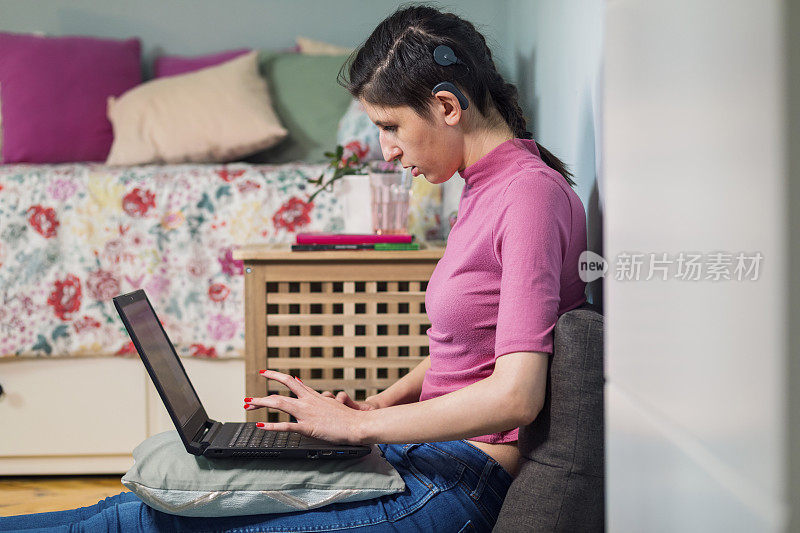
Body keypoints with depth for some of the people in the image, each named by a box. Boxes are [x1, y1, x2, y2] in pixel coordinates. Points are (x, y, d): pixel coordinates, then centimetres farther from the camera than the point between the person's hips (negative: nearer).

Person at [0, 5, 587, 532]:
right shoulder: (486, 188, 13)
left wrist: (359, 424, -16)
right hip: (424, 451, 9)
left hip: (465, 483, -9)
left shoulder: (532, 192, -17)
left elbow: (516, 395, -25)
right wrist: (375, 403, 7)